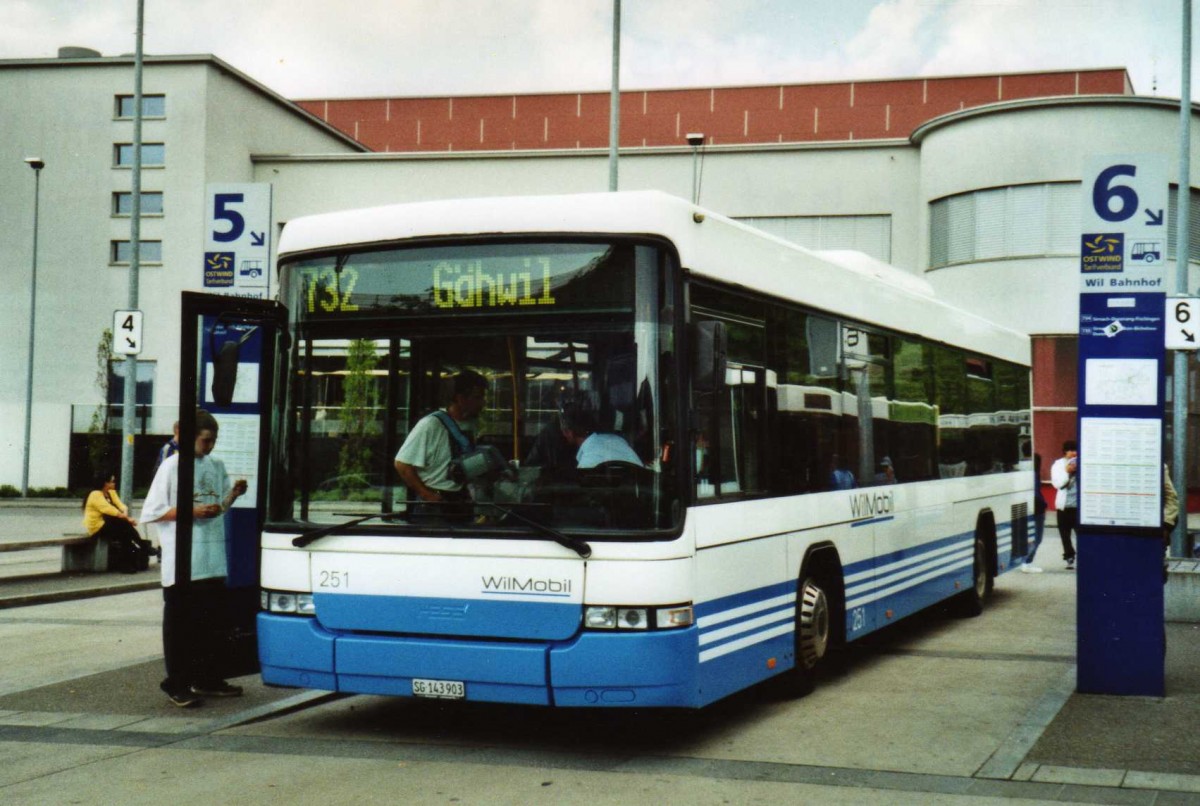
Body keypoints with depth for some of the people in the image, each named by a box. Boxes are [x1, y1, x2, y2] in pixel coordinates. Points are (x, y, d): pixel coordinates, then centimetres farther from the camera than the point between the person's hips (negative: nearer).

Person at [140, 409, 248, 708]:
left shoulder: (216, 466, 12)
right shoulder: (172, 466, -6)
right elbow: (151, 513, -9)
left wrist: (233, 494, -1)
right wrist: (193, 512, -16)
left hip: (212, 560, 6)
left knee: (213, 620, 10)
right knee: (180, 624, 1)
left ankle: (206, 679, 22)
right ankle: (177, 684, 7)